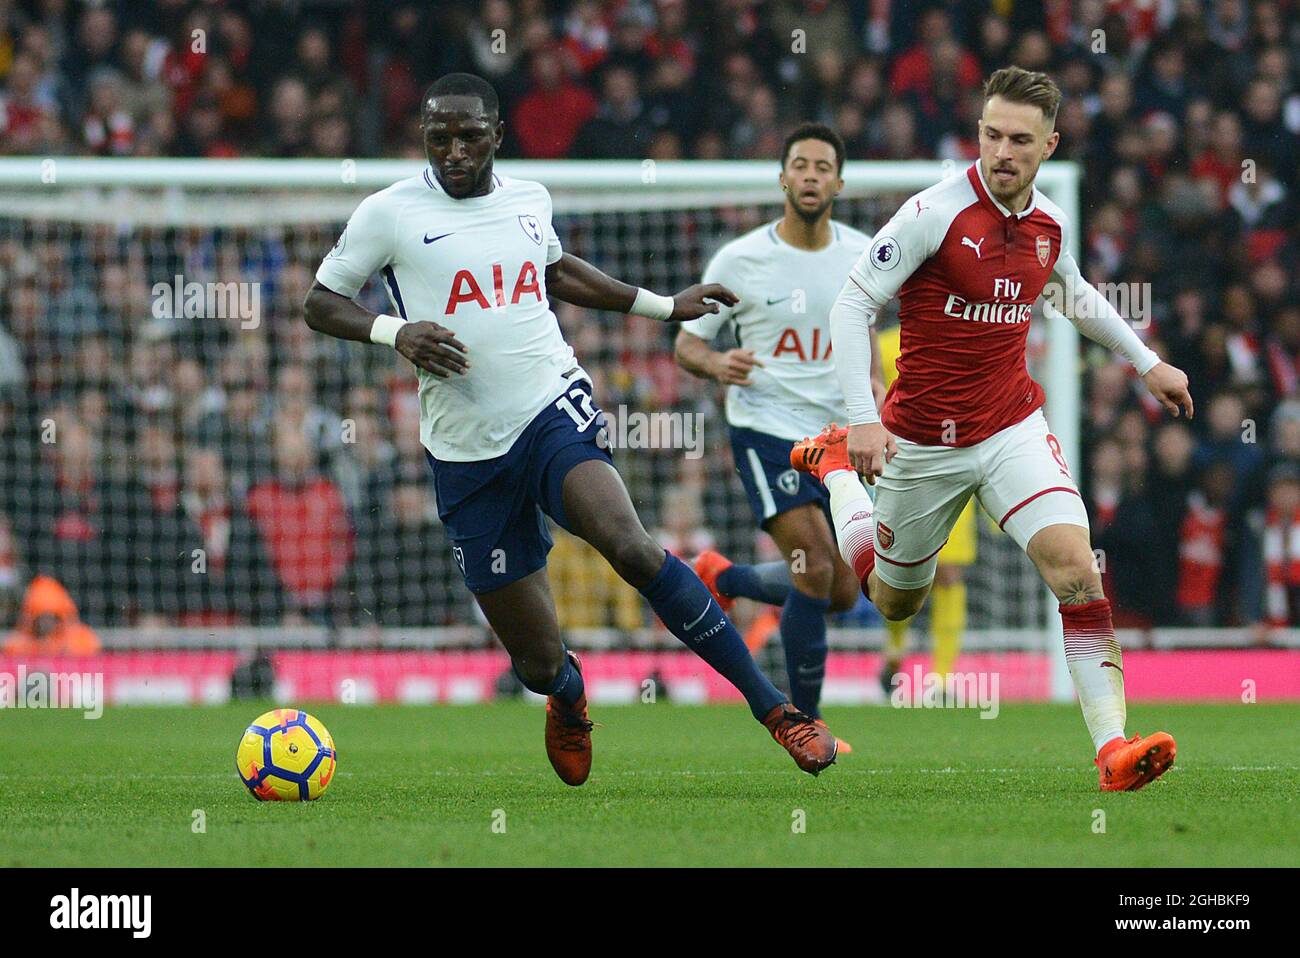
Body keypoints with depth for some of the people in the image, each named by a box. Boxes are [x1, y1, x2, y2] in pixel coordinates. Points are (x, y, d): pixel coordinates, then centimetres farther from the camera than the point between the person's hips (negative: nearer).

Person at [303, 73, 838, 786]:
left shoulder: (529, 200, 10)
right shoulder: (388, 214, -2)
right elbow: (320, 305, 4)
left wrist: (666, 305, 33)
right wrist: (394, 332, -15)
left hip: (554, 409, 1)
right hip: (467, 453, -1)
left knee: (630, 547, -30)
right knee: (537, 661, -1)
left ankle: (774, 709, -26)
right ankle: (568, 700, 40)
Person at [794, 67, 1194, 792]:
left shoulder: (1049, 223, 0)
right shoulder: (937, 213, -19)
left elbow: (1074, 293, 24)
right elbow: (853, 304, -16)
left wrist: (1147, 363, 27)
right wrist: (863, 418, -23)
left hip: (1014, 426, 3)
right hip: (923, 441, -3)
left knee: (1075, 566, -19)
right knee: (894, 600, 18)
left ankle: (1114, 747, -22)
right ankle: (836, 464, 46)